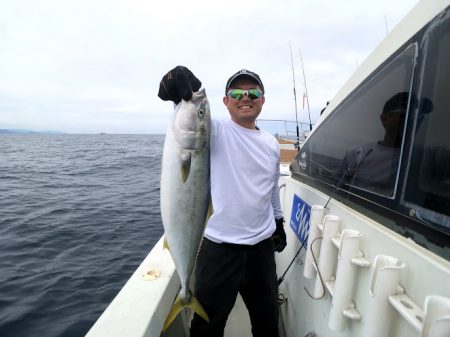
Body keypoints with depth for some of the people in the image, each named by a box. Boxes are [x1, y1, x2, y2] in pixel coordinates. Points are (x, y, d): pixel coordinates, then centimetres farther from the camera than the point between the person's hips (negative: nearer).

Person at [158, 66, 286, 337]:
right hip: (219, 246, -4)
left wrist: (279, 222, 23)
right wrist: (181, 92, -51)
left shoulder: (272, 144, 7)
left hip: (262, 245, 5)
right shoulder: (217, 131, -9)